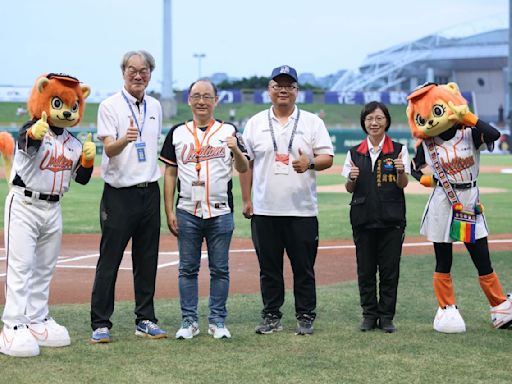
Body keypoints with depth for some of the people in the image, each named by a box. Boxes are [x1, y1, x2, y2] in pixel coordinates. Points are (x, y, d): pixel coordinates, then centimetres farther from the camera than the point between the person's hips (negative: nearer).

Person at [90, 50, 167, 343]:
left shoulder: (155, 107, 12)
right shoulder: (111, 106, -5)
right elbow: (109, 149, -17)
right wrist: (125, 139, -38)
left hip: (150, 192, 5)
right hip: (120, 193, -5)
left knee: (148, 261, 9)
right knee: (109, 261, -4)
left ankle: (145, 320, 17)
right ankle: (100, 324, 0)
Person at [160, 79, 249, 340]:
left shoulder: (228, 131, 5)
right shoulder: (177, 133, 8)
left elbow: (243, 168, -2)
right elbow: (170, 173, 8)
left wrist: (236, 150, -25)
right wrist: (169, 212, 1)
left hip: (220, 212, -1)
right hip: (187, 213, 1)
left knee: (220, 269, 4)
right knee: (188, 269, 5)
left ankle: (217, 321, 12)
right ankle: (189, 322, 12)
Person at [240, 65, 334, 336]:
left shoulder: (312, 122, 6)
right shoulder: (255, 123, 10)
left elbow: (327, 158, 0)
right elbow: (245, 163, 11)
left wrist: (310, 163, -22)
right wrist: (246, 200, 6)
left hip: (302, 211, -1)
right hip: (264, 210, 1)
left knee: (304, 267, 1)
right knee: (269, 267, 6)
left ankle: (305, 318, 10)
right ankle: (271, 316, 15)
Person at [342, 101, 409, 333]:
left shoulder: (398, 150, 2)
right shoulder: (355, 153, 8)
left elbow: (403, 184, -3)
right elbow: (349, 189, 9)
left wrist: (401, 171, -24)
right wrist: (351, 178, -12)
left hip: (391, 218, -2)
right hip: (363, 217, 2)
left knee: (389, 268, 1)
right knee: (365, 269, 5)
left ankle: (386, 316, 9)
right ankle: (369, 315, 15)